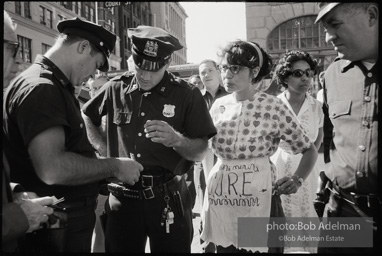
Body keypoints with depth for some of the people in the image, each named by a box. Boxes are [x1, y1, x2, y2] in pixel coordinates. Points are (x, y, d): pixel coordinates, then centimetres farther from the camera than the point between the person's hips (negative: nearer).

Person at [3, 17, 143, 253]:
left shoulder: (56, 86, 13)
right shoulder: (40, 88, -21)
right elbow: (52, 168, -32)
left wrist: (108, 165, 12)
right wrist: (114, 167, -20)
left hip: (71, 216, 10)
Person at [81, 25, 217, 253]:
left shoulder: (187, 95, -5)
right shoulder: (116, 89, 2)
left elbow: (200, 153, -4)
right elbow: (86, 117, 20)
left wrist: (176, 139, -24)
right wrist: (104, 150, 7)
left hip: (168, 199, -2)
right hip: (123, 198, 2)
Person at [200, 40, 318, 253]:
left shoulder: (274, 107, -9)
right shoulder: (218, 106, 3)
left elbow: (310, 149, -3)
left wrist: (297, 179, -18)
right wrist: (211, 177, 8)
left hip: (258, 199, -4)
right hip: (220, 200, 4)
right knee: (224, 248, 16)